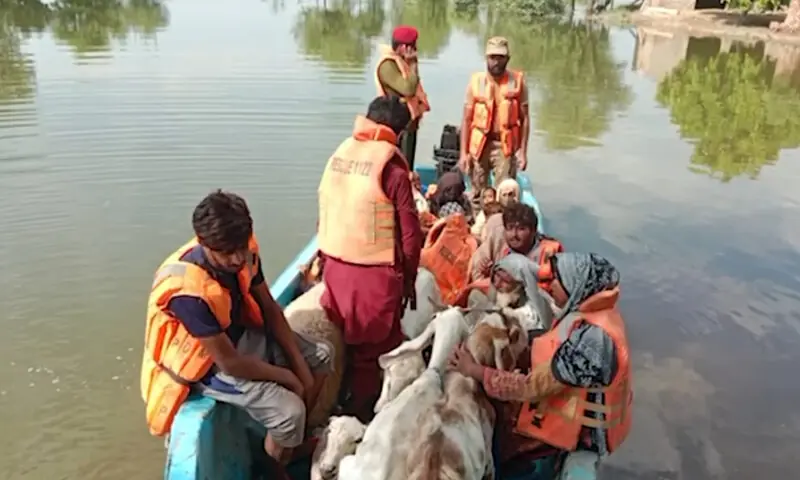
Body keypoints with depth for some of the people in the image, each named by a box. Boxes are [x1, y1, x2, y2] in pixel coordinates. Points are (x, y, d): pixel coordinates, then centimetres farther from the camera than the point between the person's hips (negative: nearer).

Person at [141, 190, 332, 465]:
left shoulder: (243, 252, -16)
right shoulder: (189, 291, -36)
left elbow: (269, 308, -2)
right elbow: (229, 362, -28)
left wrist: (298, 363, -6)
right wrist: (286, 377, -16)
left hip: (241, 335, 8)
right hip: (207, 364, -7)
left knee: (320, 356, 7)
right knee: (289, 410, -21)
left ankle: (298, 441, 24)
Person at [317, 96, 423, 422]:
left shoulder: (339, 153, 4)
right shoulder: (391, 165, -13)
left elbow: (327, 213, 7)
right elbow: (410, 232, -13)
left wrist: (331, 259, 16)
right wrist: (409, 279, -1)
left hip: (335, 266, 6)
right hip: (375, 272, -5)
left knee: (339, 341, 21)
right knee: (376, 348, 14)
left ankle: (341, 408, 36)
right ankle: (363, 413, 27)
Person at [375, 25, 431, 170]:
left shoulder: (402, 62, 13)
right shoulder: (388, 65, -17)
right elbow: (408, 89, -27)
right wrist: (413, 65, -16)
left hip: (409, 122, 10)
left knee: (407, 167, 15)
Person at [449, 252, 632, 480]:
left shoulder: (592, 337, -31)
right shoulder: (595, 313, -2)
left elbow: (533, 387, -26)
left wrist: (474, 371, -19)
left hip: (573, 434, -8)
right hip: (568, 416, 8)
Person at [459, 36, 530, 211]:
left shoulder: (518, 81, -2)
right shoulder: (476, 81, 0)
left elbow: (524, 118, 1)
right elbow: (466, 119, 3)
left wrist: (523, 151, -4)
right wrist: (464, 152, 0)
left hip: (506, 145, -1)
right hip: (480, 144, 2)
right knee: (477, 195, 11)